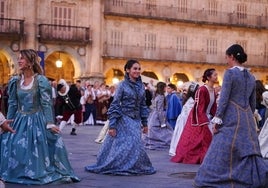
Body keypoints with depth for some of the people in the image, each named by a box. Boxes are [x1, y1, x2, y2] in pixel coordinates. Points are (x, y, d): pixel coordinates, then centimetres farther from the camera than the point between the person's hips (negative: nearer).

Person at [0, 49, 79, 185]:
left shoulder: (41, 80, -9)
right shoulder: (15, 81, 4)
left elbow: (46, 103, -10)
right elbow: (12, 104, 9)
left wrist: (50, 123, -16)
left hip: (37, 121, -4)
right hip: (20, 122, 4)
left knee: (39, 150, -3)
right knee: (16, 149, 2)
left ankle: (60, 174, 9)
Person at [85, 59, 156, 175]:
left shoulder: (141, 86, 8)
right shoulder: (123, 85, -7)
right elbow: (115, 105, -8)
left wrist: (144, 123, 13)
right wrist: (112, 125, -12)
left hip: (136, 120, 5)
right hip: (124, 119, -5)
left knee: (135, 144, 4)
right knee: (122, 144, -4)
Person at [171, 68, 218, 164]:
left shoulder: (213, 91, 6)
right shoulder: (202, 90, -18)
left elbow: (214, 107, 8)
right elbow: (199, 107, -19)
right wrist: (203, 123, -22)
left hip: (207, 117, 8)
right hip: (198, 118, -8)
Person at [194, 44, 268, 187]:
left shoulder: (230, 73, -9)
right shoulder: (251, 76, 12)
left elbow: (224, 99, -13)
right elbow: (253, 103, 16)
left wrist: (217, 119, -10)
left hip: (231, 117, -7)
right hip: (247, 118, 7)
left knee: (224, 150, -1)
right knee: (248, 150, 9)